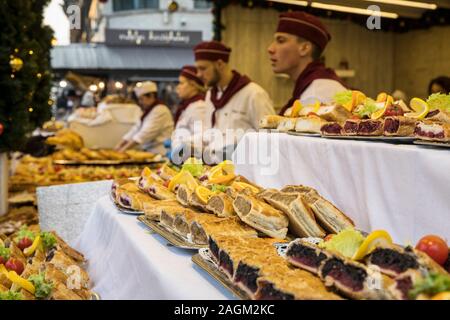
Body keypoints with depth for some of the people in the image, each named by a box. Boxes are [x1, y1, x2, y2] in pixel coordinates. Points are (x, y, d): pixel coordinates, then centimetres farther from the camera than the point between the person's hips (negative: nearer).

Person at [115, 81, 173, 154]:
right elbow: (136, 129, 13)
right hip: (150, 152, 8)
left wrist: (124, 149, -18)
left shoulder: (160, 110, -12)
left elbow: (145, 134, -18)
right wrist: (119, 145, 2)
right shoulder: (148, 111, 18)